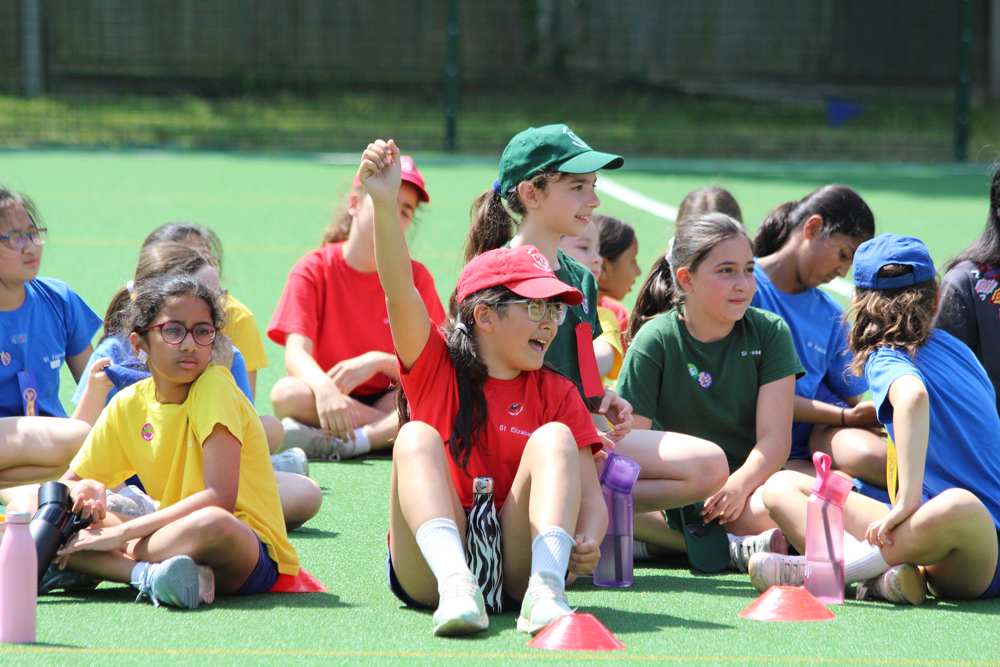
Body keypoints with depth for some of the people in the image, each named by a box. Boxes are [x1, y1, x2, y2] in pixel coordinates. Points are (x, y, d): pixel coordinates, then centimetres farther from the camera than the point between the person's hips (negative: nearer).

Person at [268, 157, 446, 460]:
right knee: (286, 394, -35)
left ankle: (342, 444, -36)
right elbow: (296, 353, -17)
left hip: (386, 399, 2)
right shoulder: (313, 270, -2)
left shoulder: (415, 277, 3)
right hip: (326, 401, -2)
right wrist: (323, 387, -40)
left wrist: (378, 361, -23)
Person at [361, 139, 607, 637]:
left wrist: (588, 542, -20)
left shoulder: (557, 395, 14)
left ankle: (544, 592, -41)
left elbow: (590, 493, 5)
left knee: (554, 439, -17)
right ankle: (455, 585, -47)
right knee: (417, 437, -22)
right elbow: (399, 292, -8)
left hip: (517, 563, 1)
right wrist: (385, 205, -25)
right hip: (426, 571, -1)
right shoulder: (436, 367, 9)